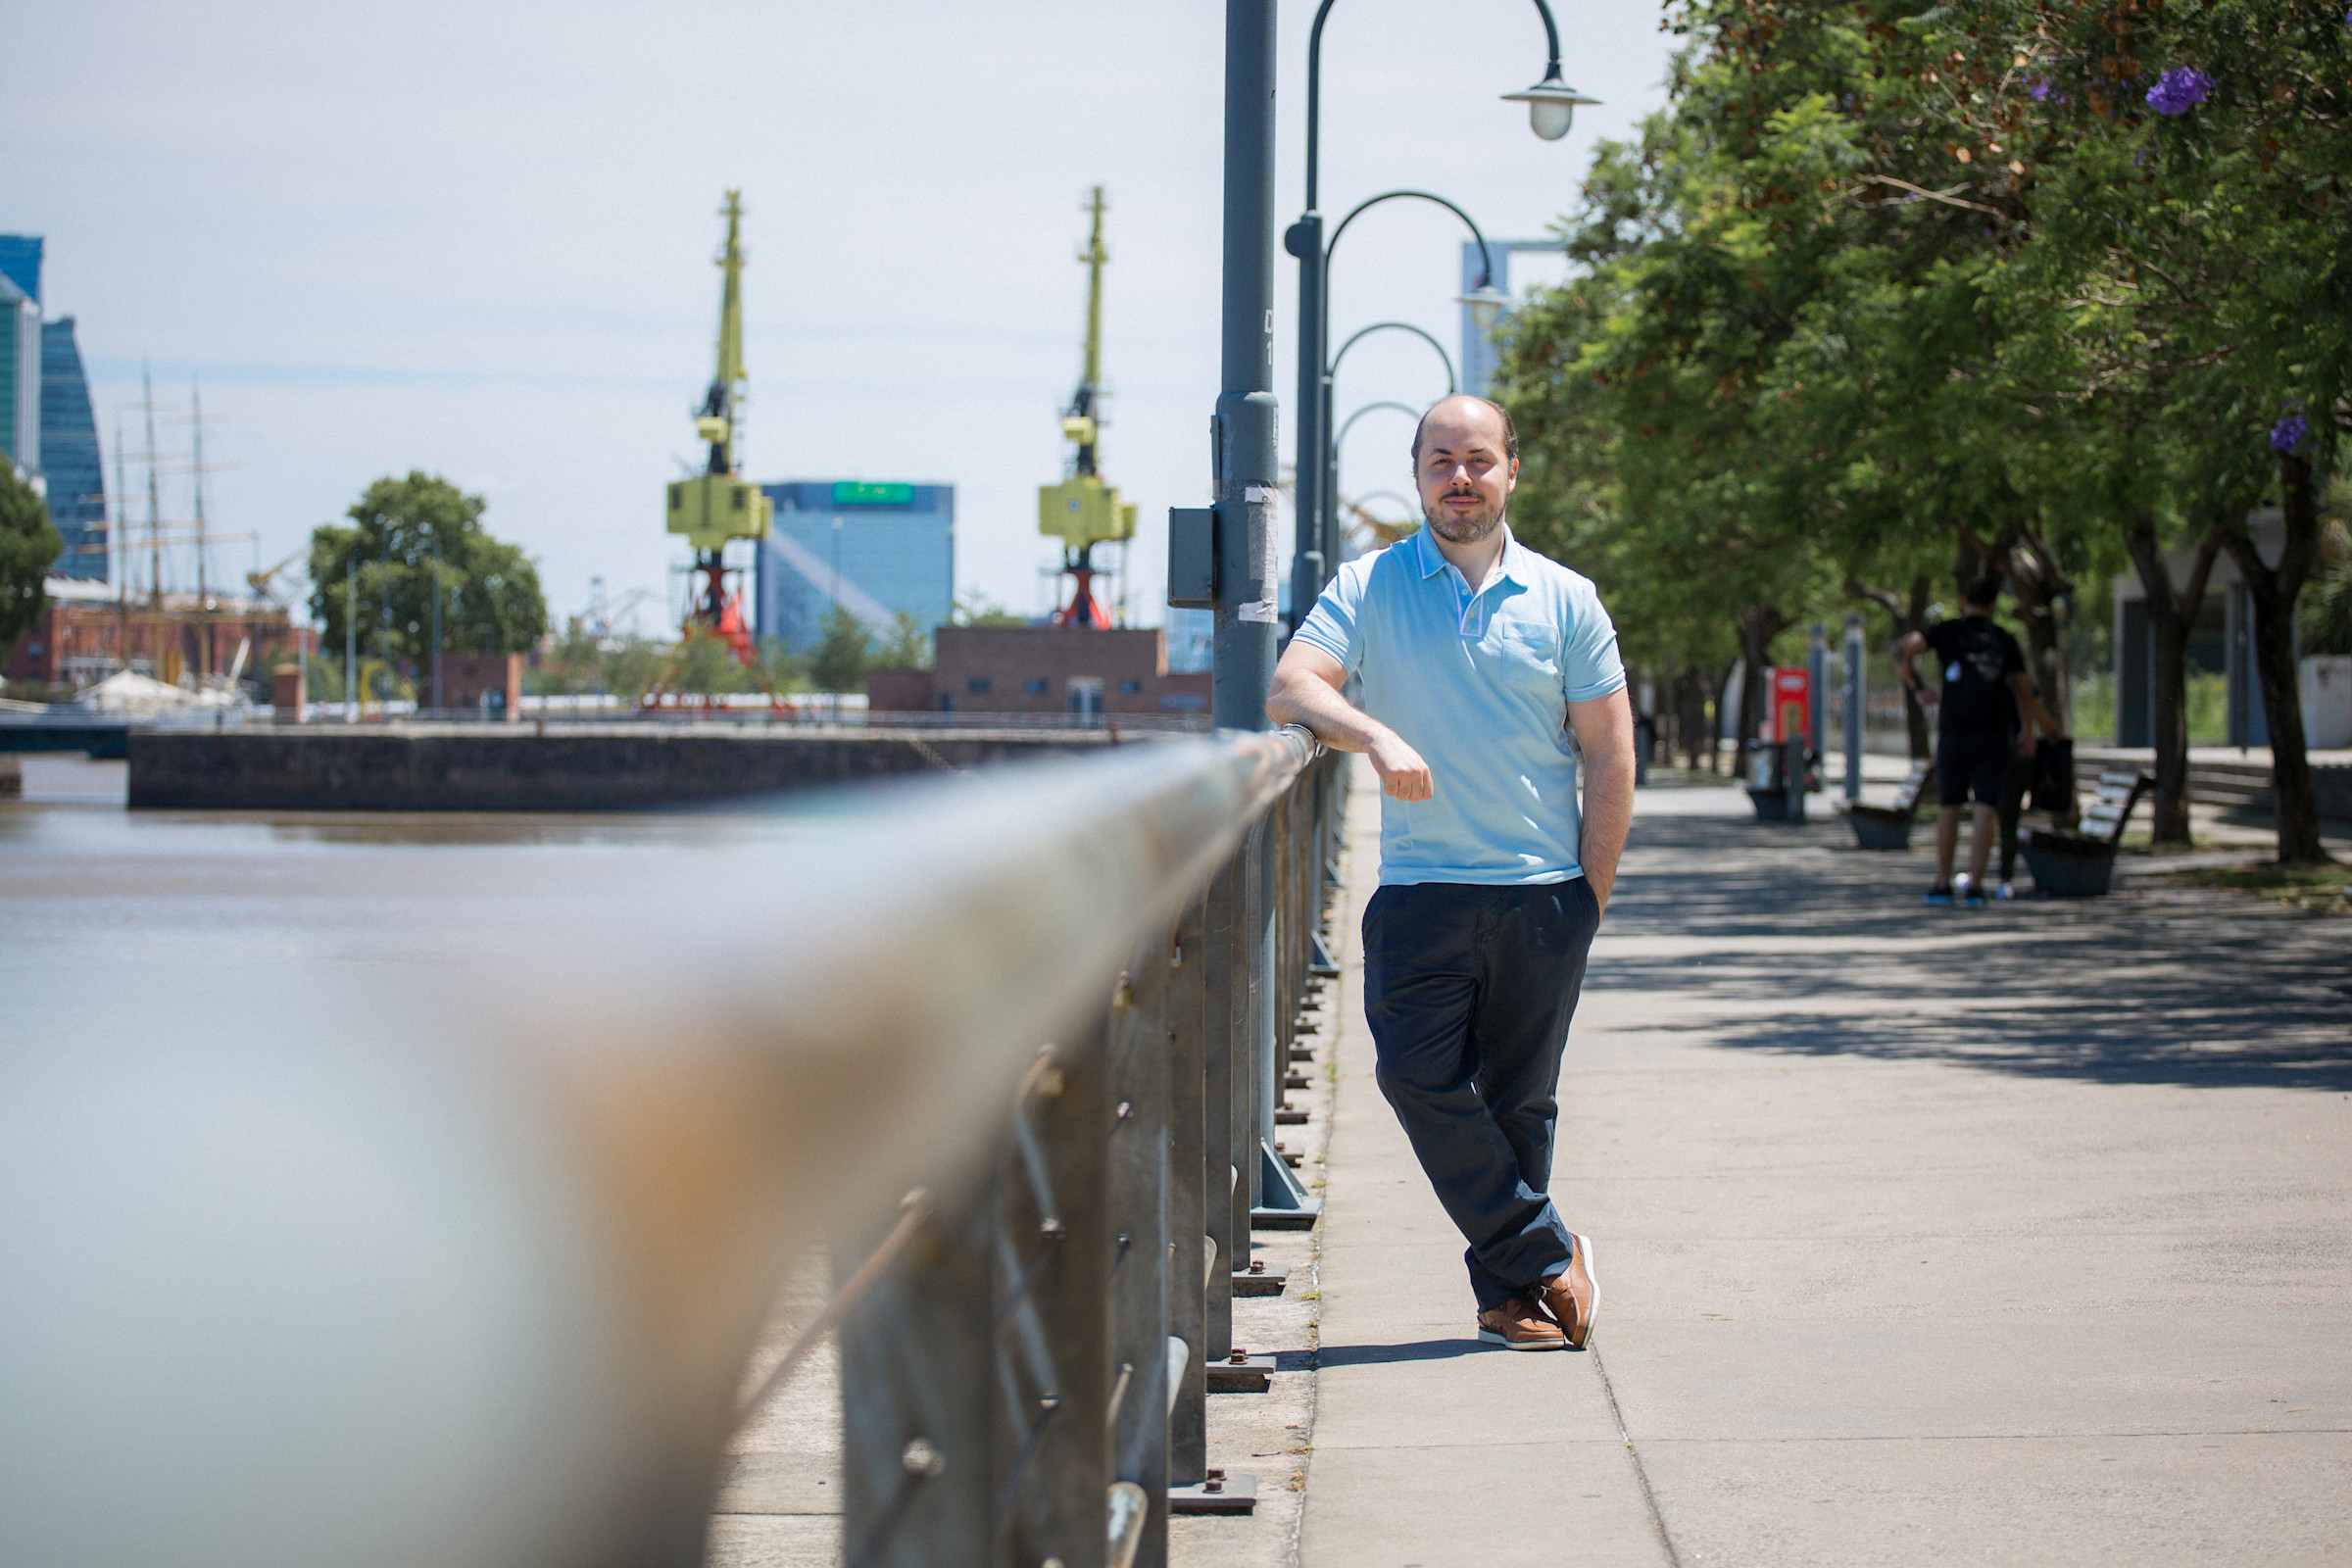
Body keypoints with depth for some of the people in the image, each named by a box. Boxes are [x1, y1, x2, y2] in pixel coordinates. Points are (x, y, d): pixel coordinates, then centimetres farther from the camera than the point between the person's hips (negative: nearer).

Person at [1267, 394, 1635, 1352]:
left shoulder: (1564, 601, 6)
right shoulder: (1368, 589, 4)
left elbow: (1609, 755, 6)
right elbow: (1291, 688, -9)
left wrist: (1592, 895, 0)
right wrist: (1375, 735, -28)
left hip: (1543, 892, 0)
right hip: (1420, 888, 0)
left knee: (1519, 1102, 4)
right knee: (1418, 1076, -11)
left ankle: (1508, 1290, 15)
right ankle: (1547, 1255, 1)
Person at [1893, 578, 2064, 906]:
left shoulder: (1947, 631, 6)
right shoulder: (2005, 640, 10)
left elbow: (1903, 651, -9)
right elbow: (2026, 698, 12)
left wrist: (1917, 688, 3)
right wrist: (2055, 734, 22)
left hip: (1954, 733, 0)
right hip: (1995, 736, 0)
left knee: (1949, 807, 12)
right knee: (1985, 811, -2)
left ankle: (1943, 882, 12)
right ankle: (1974, 885, -10)